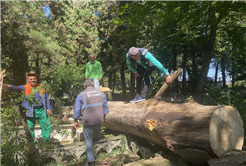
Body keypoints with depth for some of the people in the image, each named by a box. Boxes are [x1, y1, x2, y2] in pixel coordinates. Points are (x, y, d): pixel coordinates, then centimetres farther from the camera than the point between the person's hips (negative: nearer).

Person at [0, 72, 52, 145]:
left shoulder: (41, 87, 9)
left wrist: (48, 108, 9)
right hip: (30, 111, -3)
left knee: (46, 126, 8)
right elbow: (15, 88, -22)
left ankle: (47, 142, 24)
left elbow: (46, 98, 15)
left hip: (42, 110, 3)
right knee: (30, 128, 2)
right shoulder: (25, 88, -2)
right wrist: (6, 86, -42)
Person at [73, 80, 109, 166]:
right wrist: (104, 115, 26)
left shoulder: (81, 95, -8)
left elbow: (77, 110, -6)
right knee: (97, 133, 32)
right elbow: (105, 107, 11)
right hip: (99, 119, 3)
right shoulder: (101, 93, 3)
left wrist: (75, 121, 6)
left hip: (87, 121, -3)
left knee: (88, 141, 9)